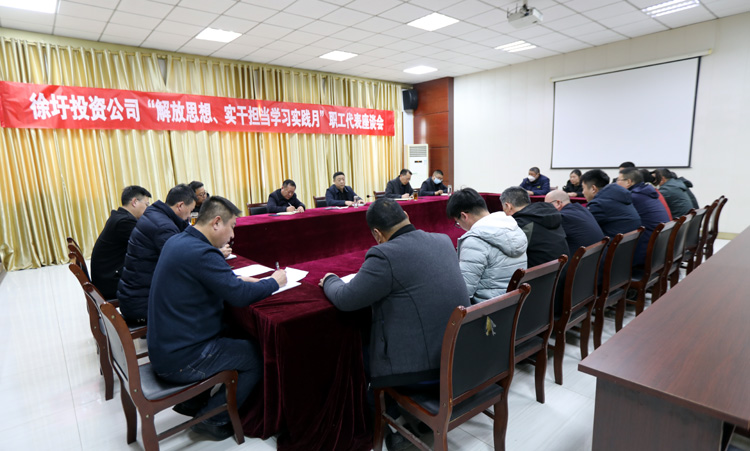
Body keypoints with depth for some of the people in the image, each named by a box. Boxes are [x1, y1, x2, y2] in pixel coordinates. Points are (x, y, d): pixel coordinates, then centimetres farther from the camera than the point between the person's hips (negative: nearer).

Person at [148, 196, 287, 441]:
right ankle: (213, 418, 10)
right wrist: (274, 282, -9)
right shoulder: (200, 253, -25)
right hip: (180, 360, -10)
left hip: (163, 347, 10)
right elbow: (240, 296, -25)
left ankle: (193, 400, 24)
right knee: (258, 356, -2)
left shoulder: (176, 241, 6)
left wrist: (238, 281, 6)